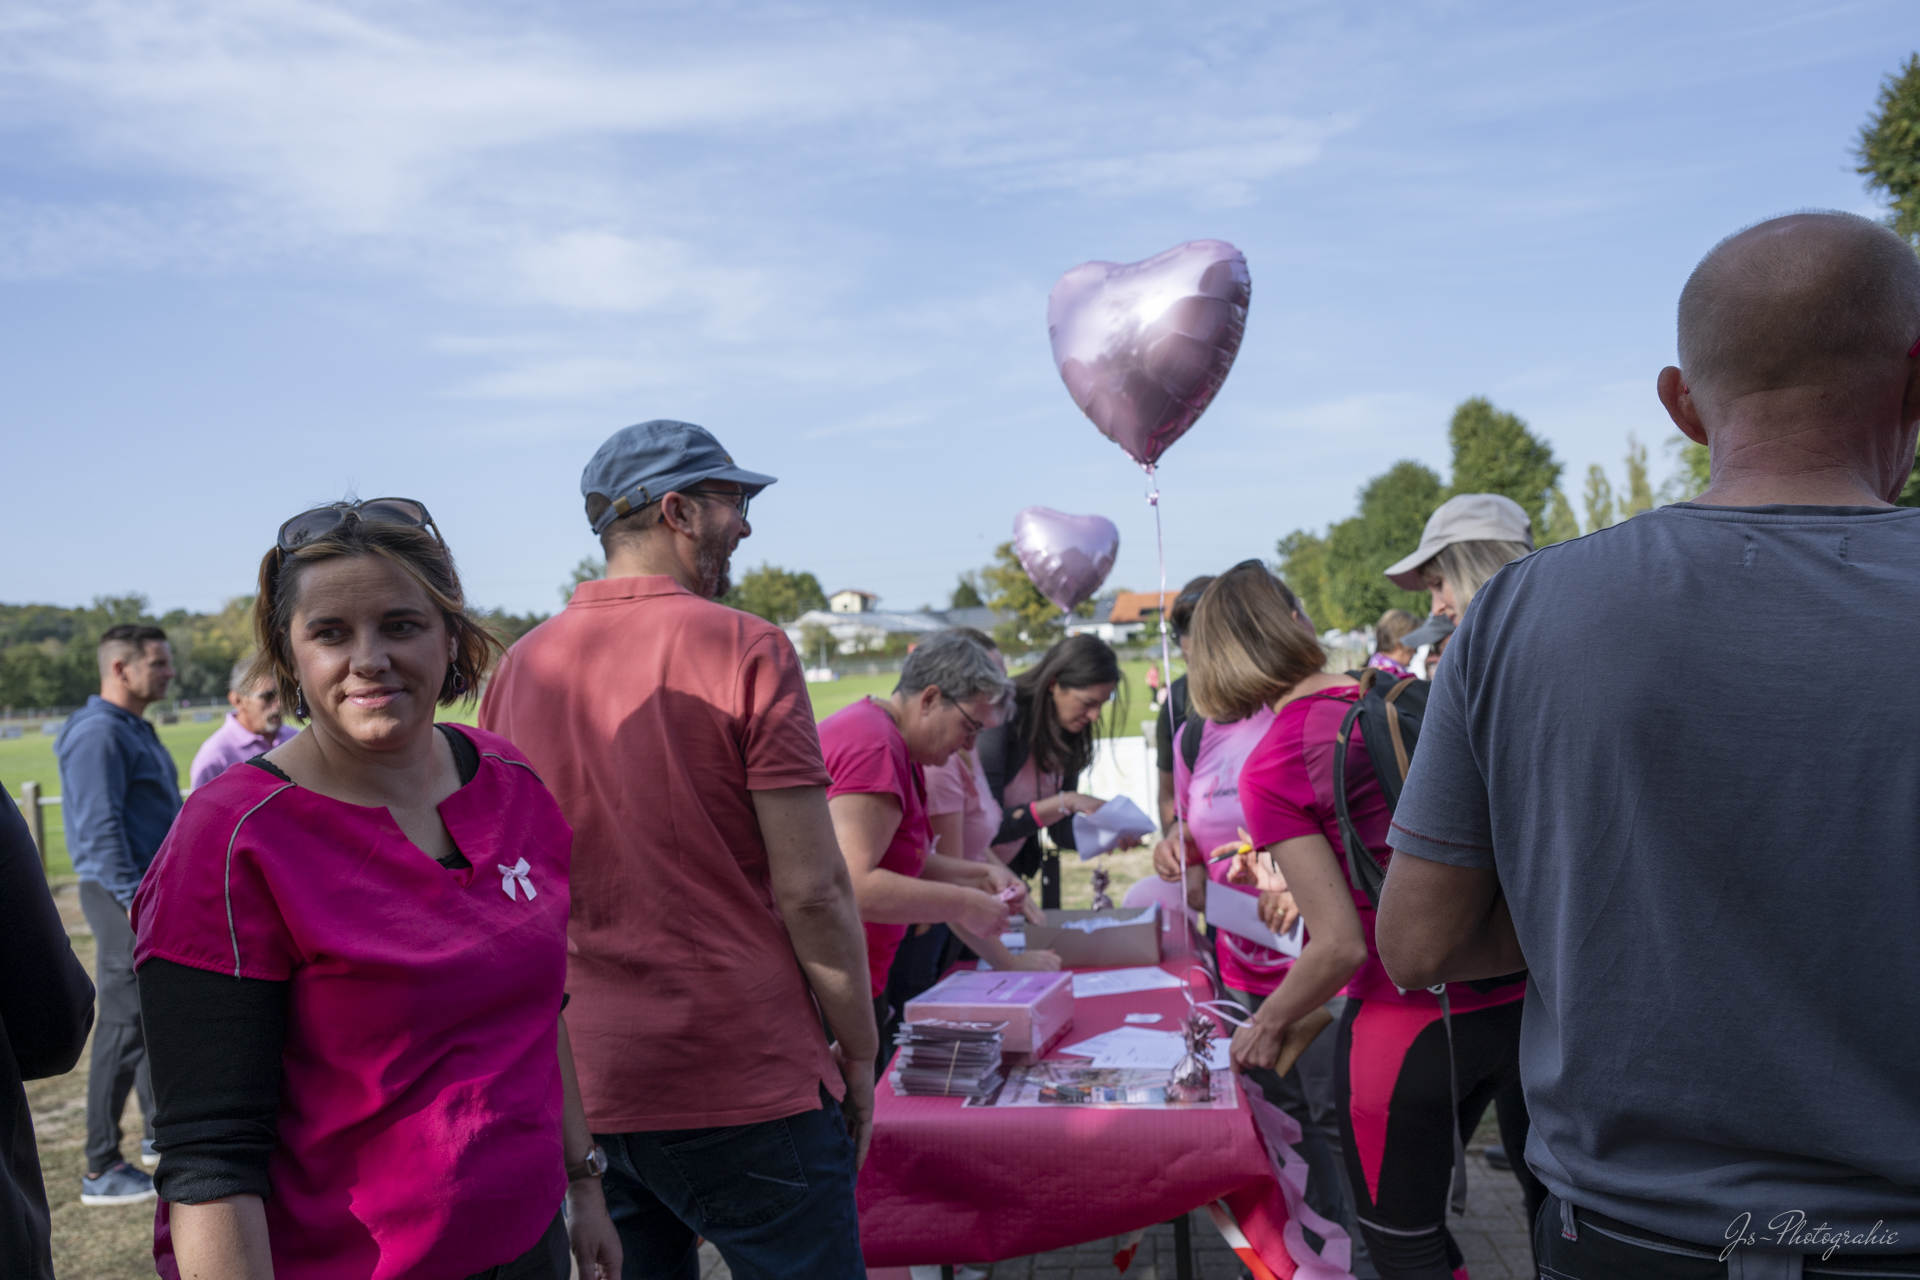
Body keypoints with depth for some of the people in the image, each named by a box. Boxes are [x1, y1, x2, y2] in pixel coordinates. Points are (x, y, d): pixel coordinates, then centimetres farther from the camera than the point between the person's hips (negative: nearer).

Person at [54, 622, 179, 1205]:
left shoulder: (136, 730, 15)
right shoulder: (98, 734, -16)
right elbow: (101, 830, -22)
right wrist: (136, 902, -25)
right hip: (125, 895, -10)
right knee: (124, 1027, -4)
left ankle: (162, 1133, 31)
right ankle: (102, 1170, 5)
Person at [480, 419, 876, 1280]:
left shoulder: (518, 668, 4)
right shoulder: (744, 648, -11)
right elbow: (812, 889, -14)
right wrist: (858, 1054, -1)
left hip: (582, 1090, 6)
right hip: (748, 1088, -5)